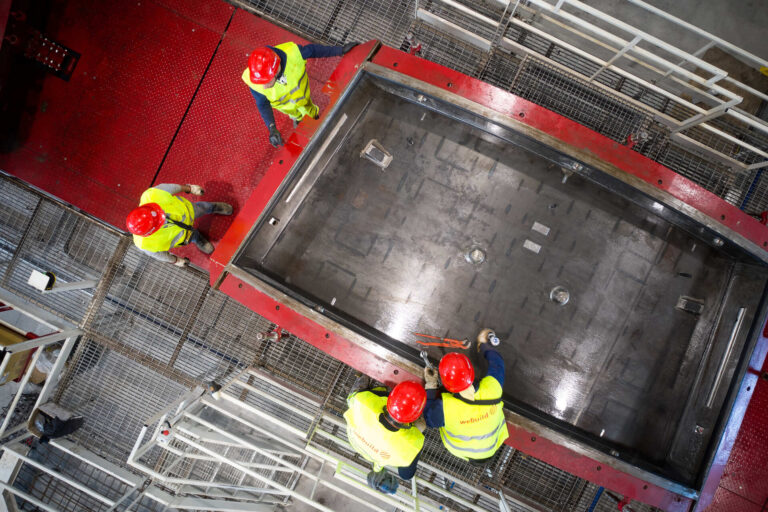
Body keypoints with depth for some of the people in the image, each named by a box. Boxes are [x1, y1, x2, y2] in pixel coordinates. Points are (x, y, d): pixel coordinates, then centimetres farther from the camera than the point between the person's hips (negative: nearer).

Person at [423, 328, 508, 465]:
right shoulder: (493, 387, -37)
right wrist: (483, 343, 7)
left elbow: (430, 420, -16)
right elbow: (497, 362, -12)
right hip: (493, 446, 2)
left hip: (459, 450, -2)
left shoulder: (445, 407, -42)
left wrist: (431, 385, -10)